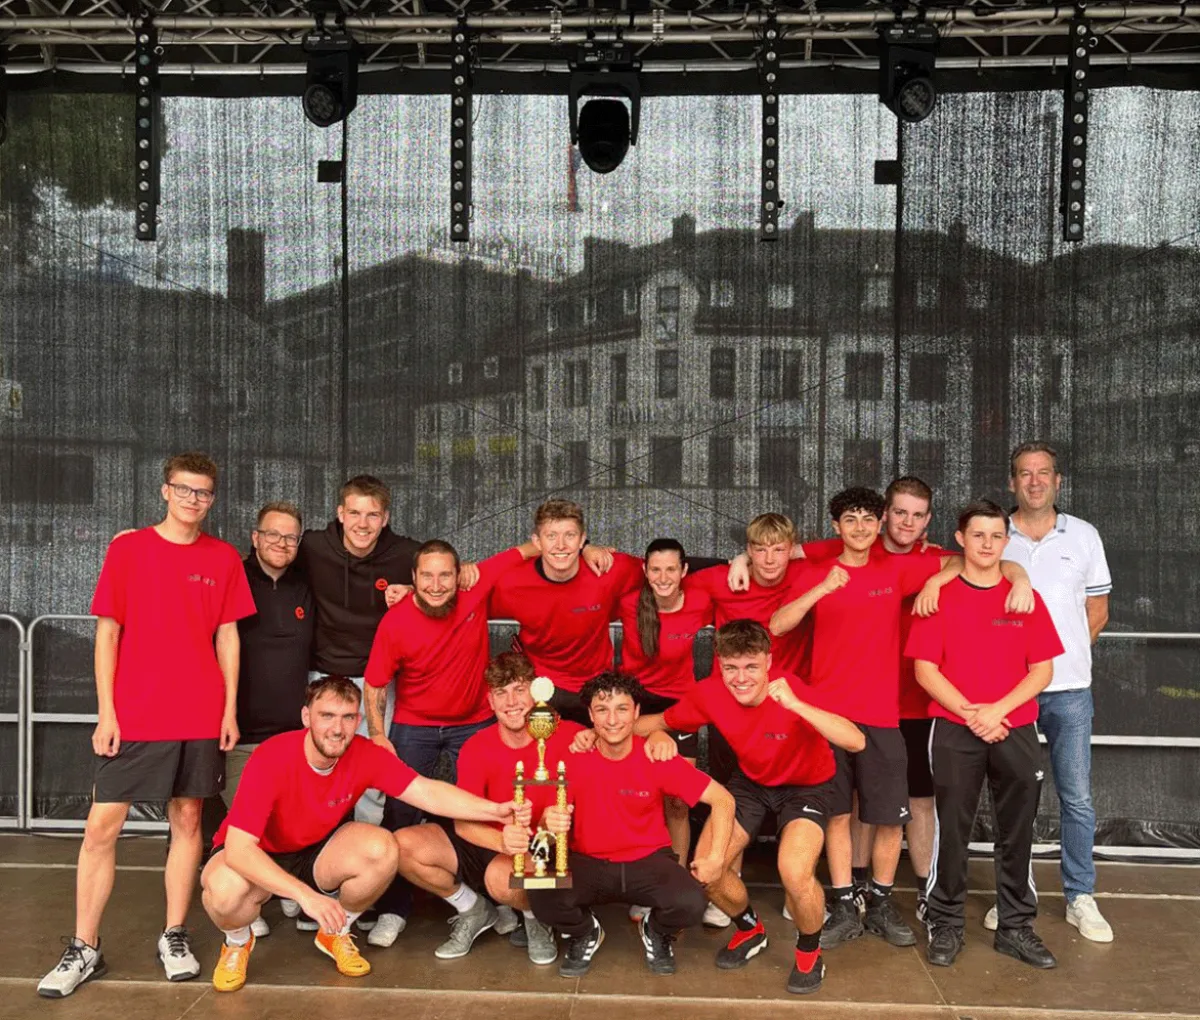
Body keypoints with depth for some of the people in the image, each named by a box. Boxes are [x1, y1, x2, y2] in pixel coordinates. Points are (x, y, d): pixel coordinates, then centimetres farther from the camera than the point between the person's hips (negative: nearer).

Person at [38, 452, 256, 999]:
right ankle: (84, 949, 12)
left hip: (200, 718, 2)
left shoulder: (223, 559, 4)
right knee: (101, 827, 0)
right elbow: (108, 633, -1)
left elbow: (227, 637, 7)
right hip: (133, 718, -1)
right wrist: (106, 713, -5)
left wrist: (230, 709, 2)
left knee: (187, 820, 9)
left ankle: (174, 936, 21)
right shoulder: (127, 550, -1)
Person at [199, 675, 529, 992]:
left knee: (383, 849, -24)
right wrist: (306, 895, -45)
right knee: (224, 890, -37)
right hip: (255, 857, -3)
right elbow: (238, 849, -36)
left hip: (316, 852, 4)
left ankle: (335, 934, 6)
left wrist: (495, 810, -34)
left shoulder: (364, 755, -20)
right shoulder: (271, 759, -32)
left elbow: (428, 792, -20)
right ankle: (238, 942, 2)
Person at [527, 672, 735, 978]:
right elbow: (556, 819, -6)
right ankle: (584, 933, 10)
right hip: (587, 863, 0)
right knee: (543, 899, -30)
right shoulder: (574, 758, -11)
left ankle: (655, 931, 11)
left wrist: (715, 858, -16)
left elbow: (722, 799, -7)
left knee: (691, 904, -29)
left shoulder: (657, 758, -12)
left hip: (648, 861, 0)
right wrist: (551, 823, -30)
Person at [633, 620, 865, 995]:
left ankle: (809, 951, 7)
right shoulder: (710, 693, -20)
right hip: (751, 780, 5)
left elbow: (856, 742, -45)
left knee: (795, 873, -27)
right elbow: (661, 721, -1)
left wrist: (796, 705, -54)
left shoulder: (791, 690, -33)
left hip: (806, 785, -4)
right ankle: (750, 930, 25)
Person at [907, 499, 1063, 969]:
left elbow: (1042, 669, 2)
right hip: (954, 731, -2)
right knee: (952, 830, 4)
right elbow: (925, 669, -4)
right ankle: (946, 925, 15)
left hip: (1016, 731, 2)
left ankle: (1016, 927, 20)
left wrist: (997, 709, -11)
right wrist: (970, 713, -13)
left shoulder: (1025, 598, 5)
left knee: (1017, 832, 8)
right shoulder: (939, 597, 0)